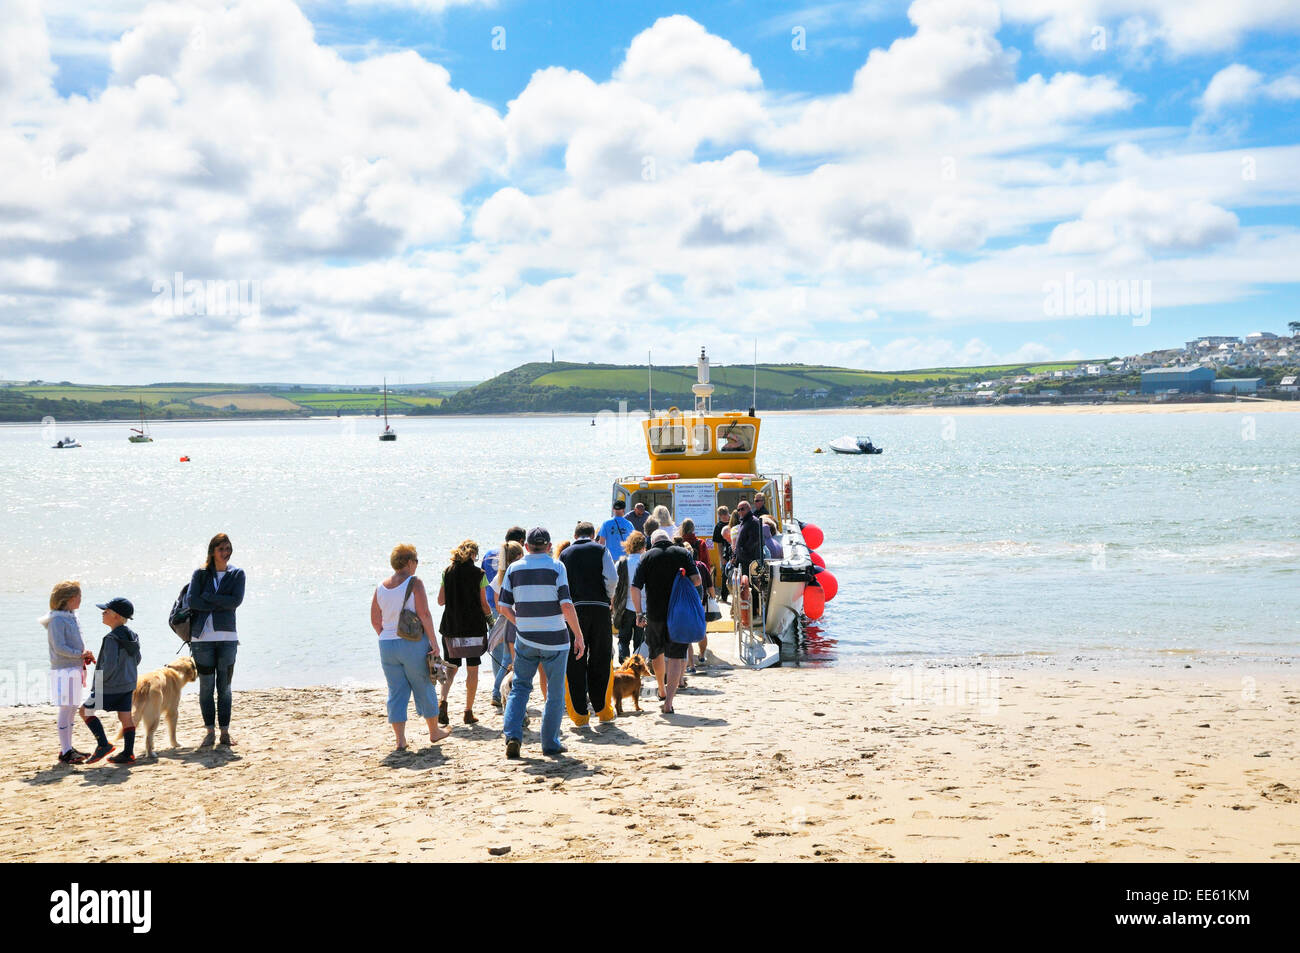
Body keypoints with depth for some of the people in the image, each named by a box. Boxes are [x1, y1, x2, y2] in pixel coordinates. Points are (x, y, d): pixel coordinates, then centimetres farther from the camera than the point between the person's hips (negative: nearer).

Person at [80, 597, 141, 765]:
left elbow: (110, 664, -24)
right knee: (125, 717, 10)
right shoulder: (132, 636, 5)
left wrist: (101, 680, -11)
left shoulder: (112, 639, -20)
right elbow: (137, 659, 14)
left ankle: (103, 744, 0)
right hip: (128, 685, 8)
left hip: (111, 687, -8)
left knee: (86, 711, 6)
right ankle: (128, 754, 12)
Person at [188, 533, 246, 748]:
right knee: (206, 687, 1)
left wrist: (207, 596, -8)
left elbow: (236, 601, -8)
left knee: (225, 687, 4)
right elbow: (192, 601, -6)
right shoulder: (200, 573, 6)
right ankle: (210, 731, 8)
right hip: (202, 636, 0)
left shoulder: (237, 574, 7)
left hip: (227, 636, 0)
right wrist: (220, 605, -9)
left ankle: (225, 731, 9)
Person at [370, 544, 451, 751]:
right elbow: (424, 614, -15)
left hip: (387, 646, 4)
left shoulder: (381, 587, 6)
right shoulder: (414, 582, -10)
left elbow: (375, 621, 9)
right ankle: (434, 731, 25)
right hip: (413, 643, -4)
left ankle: (400, 739, 6)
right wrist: (433, 642, -10)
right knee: (424, 688, 11)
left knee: (396, 692, 9)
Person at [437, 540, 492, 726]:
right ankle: (469, 712, 8)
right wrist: (491, 618, 11)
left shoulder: (447, 572, 2)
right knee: (472, 669, 7)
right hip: (474, 627, -3)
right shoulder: (479, 574, -6)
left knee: (451, 667, 13)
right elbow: (483, 603, -5)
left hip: (451, 627, 3)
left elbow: (441, 600, 4)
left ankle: (443, 702, -10)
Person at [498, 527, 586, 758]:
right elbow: (566, 605, -12)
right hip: (555, 639, -2)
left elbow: (503, 606, 4)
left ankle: (512, 735, -5)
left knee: (520, 687, 13)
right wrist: (579, 636, -4)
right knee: (555, 693, 9)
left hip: (525, 639, 2)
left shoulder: (514, 568, 3)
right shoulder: (556, 567, -6)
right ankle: (550, 743, 12)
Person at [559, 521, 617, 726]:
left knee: (575, 663, 4)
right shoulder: (601, 550, 7)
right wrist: (609, 597, 10)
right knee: (601, 659, 10)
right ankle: (602, 709, 12)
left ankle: (580, 714, 3)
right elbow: (612, 578, -5)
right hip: (600, 608, -1)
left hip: (574, 609, 1)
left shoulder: (566, 554, 12)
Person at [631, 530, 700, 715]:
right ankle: (668, 702, -14)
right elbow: (696, 579, -9)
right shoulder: (682, 553, 1)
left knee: (657, 653, 23)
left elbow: (635, 587, -8)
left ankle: (662, 691, 41)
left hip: (655, 614, 1)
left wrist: (639, 613, -4)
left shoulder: (647, 556, 1)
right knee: (676, 657, -1)